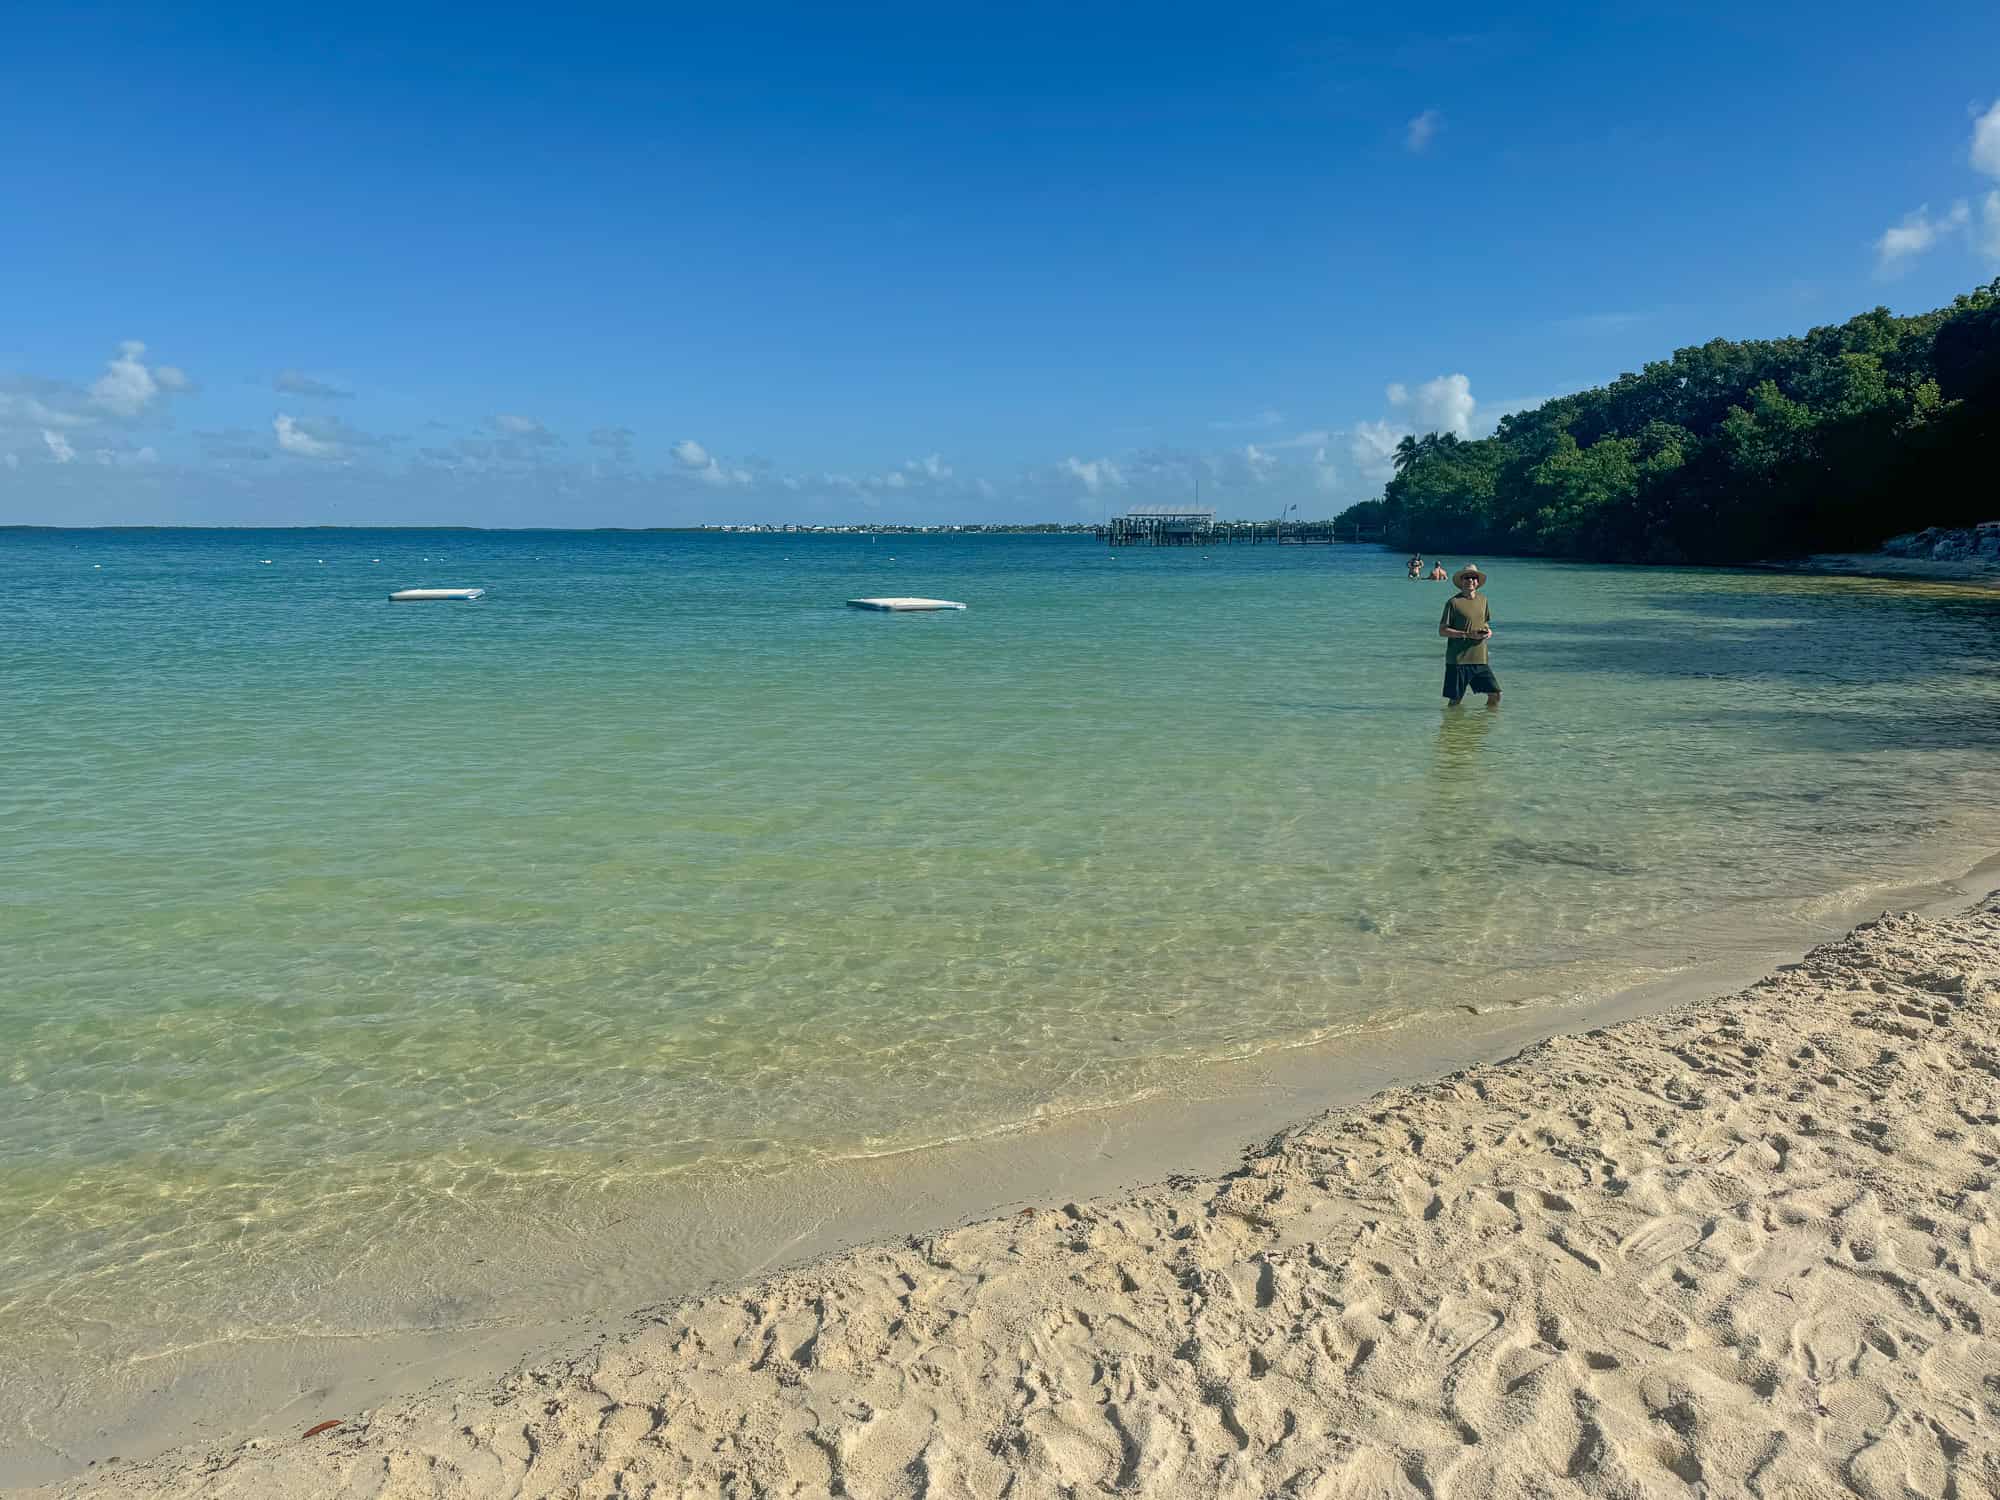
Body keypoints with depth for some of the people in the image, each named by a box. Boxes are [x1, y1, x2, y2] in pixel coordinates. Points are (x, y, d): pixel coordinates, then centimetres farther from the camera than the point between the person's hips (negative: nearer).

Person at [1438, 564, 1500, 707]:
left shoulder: (1483, 600, 12)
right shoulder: (1453, 602, -6)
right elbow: (1442, 630, -8)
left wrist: (1489, 631, 1)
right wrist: (1467, 634, -17)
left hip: (1480, 658, 5)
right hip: (1458, 659, -5)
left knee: (1495, 694, -1)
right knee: (1455, 700, 0)